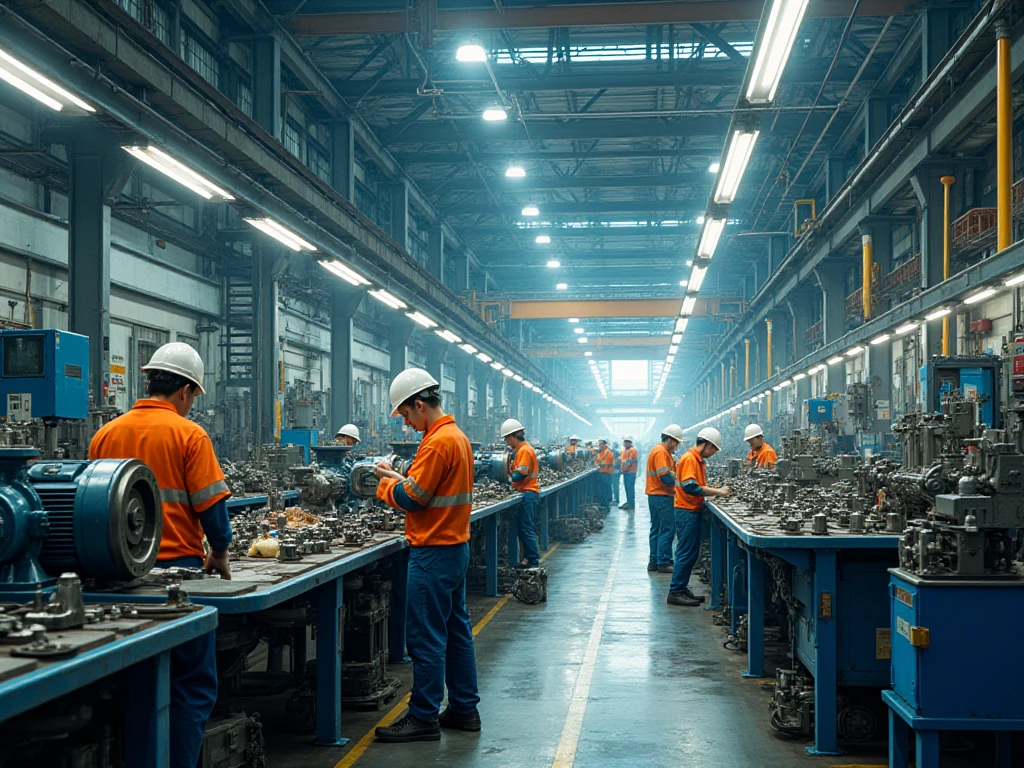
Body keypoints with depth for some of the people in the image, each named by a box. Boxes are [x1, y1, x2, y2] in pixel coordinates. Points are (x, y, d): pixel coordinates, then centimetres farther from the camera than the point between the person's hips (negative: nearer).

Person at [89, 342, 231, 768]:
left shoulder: (106, 434, 6)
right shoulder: (188, 435, -8)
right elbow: (211, 504, -9)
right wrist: (219, 553, 7)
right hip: (177, 566, -5)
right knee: (191, 688, 4)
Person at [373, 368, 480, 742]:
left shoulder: (438, 442, -18)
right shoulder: (458, 436, 13)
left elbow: (412, 498, -17)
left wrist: (387, 484, 1)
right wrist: (399, 477, 8)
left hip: (434, 552, -10)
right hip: (455, 545, 10)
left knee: (426, 637, -4)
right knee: (456, 629, 14)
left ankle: (424, 718, 1)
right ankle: (464, 709, 21)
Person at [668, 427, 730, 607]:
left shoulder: (698, 460, 16)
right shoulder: (689, 459, -15)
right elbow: (690, 486, -25)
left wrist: (717, 491, 3)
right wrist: (717, 492, -21)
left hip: (694, 511, 10)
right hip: (687, 511, -10)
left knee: (691, 553, 12)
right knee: (686, 553, -8)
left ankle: (682, 589, 18)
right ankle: (675, 592, -4)